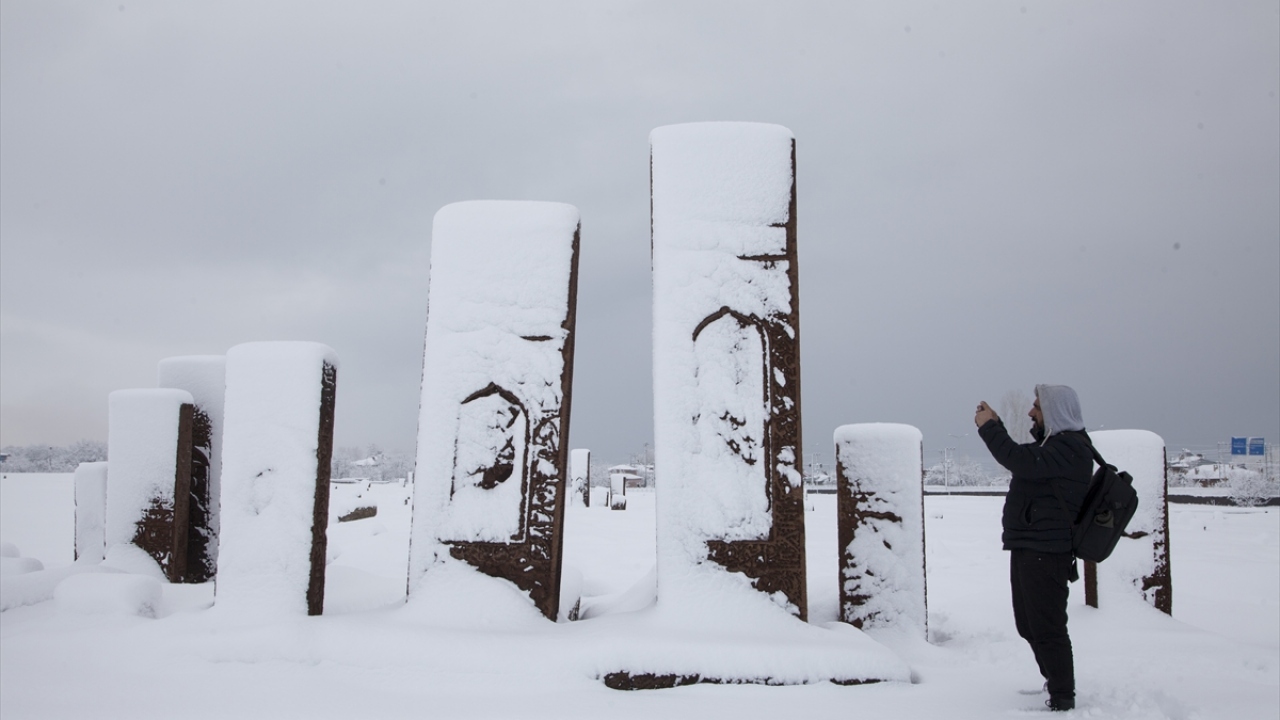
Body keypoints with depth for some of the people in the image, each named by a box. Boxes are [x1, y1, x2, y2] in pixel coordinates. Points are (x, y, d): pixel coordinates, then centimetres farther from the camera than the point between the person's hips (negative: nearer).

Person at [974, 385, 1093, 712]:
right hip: (1029, 549, 11)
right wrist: (995, 425, 14)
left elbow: (1023, 462, -27)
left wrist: (988, 427, -17)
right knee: (1029, 625, 20)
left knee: (1047, 627, -8)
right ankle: (1057, 685, 34)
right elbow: (1021, 460, 23)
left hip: (1046, 553, -11)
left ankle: (1062, 700, -1)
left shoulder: (1071, 447, -15)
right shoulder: (1054, 443, 20)